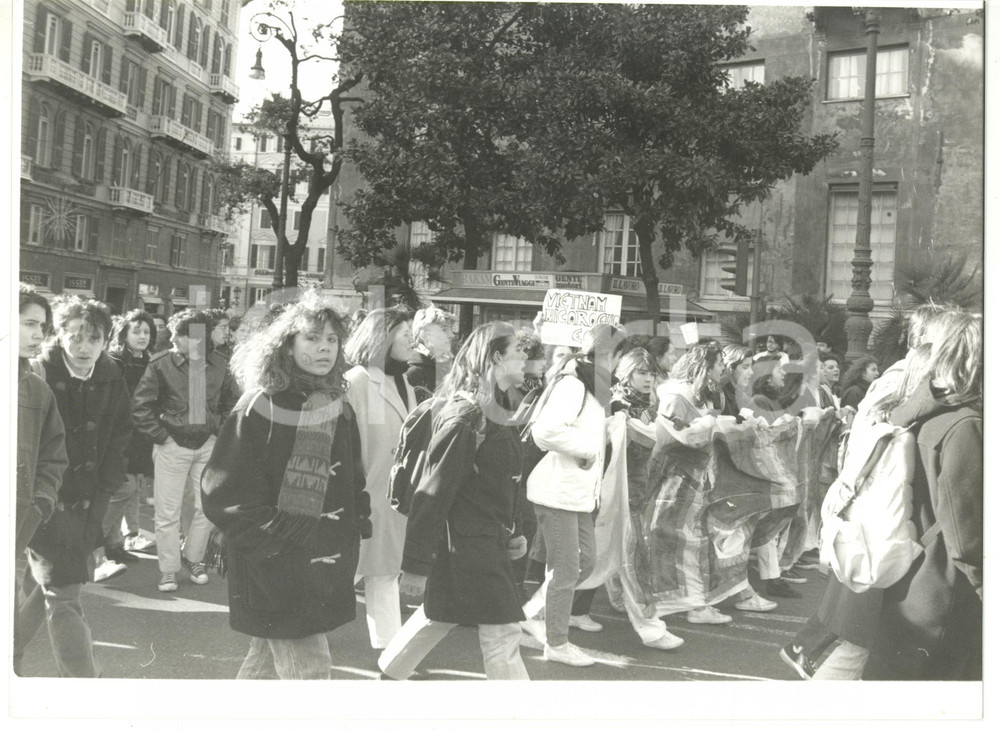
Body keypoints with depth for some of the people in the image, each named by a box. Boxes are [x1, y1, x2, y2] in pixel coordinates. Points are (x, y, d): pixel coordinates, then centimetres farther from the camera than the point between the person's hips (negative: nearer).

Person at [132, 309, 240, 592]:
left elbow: (232, 401, 16)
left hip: (208, 444, 3)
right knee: (167, 511, 2)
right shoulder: (161, 364, -8)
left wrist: (220, 429, 6)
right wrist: (159, 435, -8)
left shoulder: (217, 365, 2)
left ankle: (193, 558, 28)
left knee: (206, 507, 8)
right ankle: (168, 570, 16)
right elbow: (140, 405, -5)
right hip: (172, 445, -3)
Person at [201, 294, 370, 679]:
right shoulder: (260, 409, -11)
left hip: (324, 567, 6)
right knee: (309, 667, -5)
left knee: (267, 660, 18)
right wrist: (279, 543, -15)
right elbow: (225, 493, -12)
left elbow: (353, 486, 16)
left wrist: (350, 539, 5)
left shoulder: (340, 411, 8)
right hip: (272, 565, -6)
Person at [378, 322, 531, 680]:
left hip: (490, 543, 9)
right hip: (466, 545, -9)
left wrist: (513, 533, 16)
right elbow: (433, 493, -20)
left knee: (439, 616, 21)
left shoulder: (496, 412, 9)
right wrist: (416, 565, -19)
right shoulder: (464, 418, -19)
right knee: (502, 635, -2)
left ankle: (389, 671, 39)